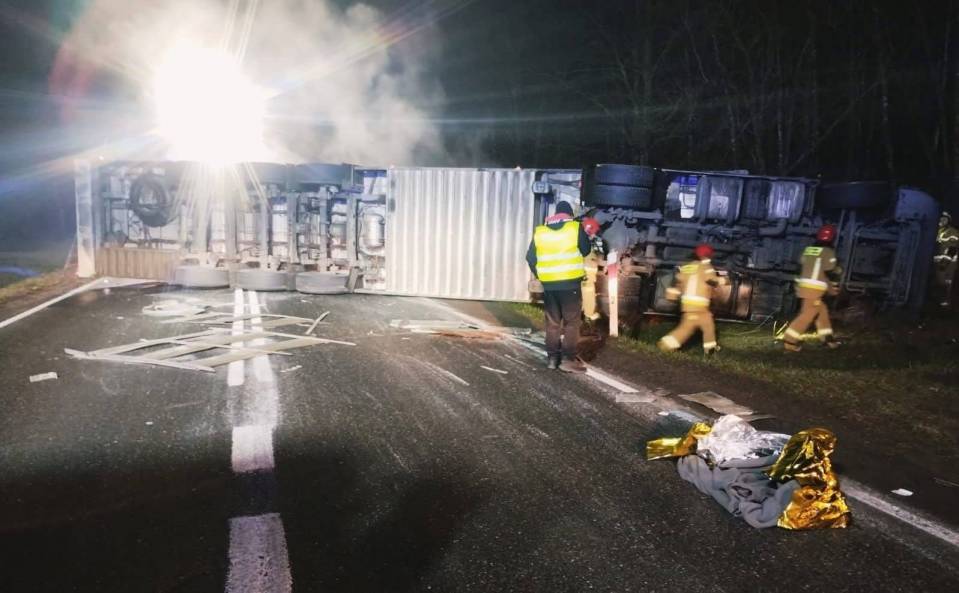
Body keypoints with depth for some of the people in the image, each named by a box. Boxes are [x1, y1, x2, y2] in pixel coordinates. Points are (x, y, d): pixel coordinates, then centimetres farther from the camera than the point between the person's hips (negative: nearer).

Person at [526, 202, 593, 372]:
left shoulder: (539, 231, 6)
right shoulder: (575, 227, -4)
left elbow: (530, 258, 10)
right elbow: (586, 250, 7)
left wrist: (540, 275, 22)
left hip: (549, 284, 4)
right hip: (570, 283, -3)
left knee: (552, 322, 13)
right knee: (572, 322, 3)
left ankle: (552, 357, 15)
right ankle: (568, 359, 0)